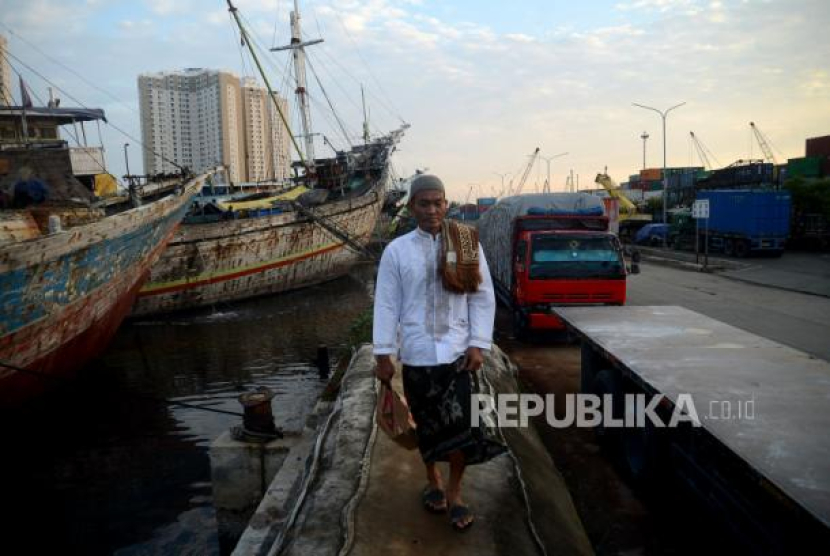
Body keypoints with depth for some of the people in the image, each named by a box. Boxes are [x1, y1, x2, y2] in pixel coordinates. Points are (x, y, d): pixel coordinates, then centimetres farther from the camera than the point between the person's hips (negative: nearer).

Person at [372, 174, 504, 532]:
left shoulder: (468, 245, -2)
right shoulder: (396, 251, -3)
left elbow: (482, 298, 0)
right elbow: (386, 304, -2)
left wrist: (478, 345, -5)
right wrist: (383, 354, -3)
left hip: (457, 352, 0)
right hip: (416, 354, 1)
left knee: (460, 427, -3)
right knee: (426, 425, 14)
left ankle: (454, 492, 21)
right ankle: (433, 481, 39)